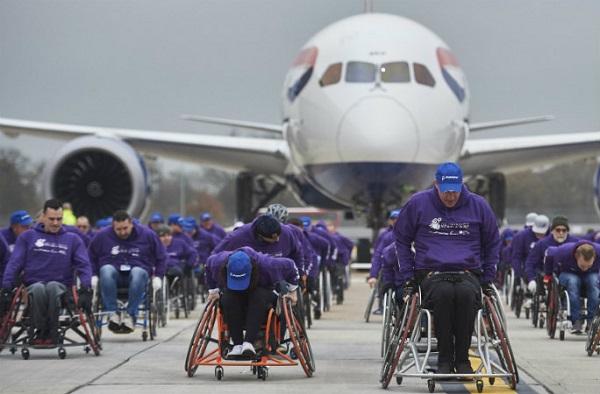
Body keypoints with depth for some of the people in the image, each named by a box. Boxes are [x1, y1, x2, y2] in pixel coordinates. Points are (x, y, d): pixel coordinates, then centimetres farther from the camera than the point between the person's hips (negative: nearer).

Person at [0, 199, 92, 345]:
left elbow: (84, 265, 5)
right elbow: (14, 263, 5)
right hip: (33, 285, 0)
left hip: (61, 287, 0)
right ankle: (40, 331, -23)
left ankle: (52, 332, -26)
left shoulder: (73, 240, 14)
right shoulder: (27, 237, 13)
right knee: (38, 288, -36)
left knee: (52, 286, -36)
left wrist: (86, 288, -12)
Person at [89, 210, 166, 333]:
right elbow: (91, 257, 16)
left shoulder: (147, 235, 4)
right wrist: (94, 275, 5)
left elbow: (160, 257, 13)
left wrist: (158, 276, 4)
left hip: (138, 269, -1)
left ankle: (131, 316, -37)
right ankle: (112, 314, -34)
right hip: (113, 271, 1)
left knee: (138, 273, -38)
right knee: (106, 271, -36)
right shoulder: (102, 236, 5)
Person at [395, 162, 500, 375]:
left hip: (468, 274, 1)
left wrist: (487, 279, 12)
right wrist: (408, 276, 7)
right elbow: (402, 239, 15)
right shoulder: (418, 203, 5)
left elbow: (492, 243, 20)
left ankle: (462, 358, -25)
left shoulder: (478, 205, 8)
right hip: (432, 275, -1)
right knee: (444, 294, -36)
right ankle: (444, 358, -26)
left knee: (466, 293, -35)